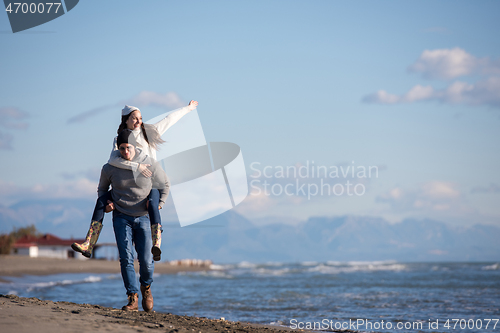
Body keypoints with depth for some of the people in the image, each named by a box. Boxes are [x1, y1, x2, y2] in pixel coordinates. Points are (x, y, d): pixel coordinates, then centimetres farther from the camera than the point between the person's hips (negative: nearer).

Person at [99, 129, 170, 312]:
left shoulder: (150, 164, -8)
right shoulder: (109, 168, -4)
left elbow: (165, 185, 8)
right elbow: (102, 189, 16)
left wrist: (158, 205, -3)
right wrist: (106, 204, -3)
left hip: (144, 218, -1)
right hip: (121, 218, 1)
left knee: (146, 260, -5)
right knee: (126, 258, -11)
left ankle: (146, 286, 26)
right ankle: (133, 299, -6)